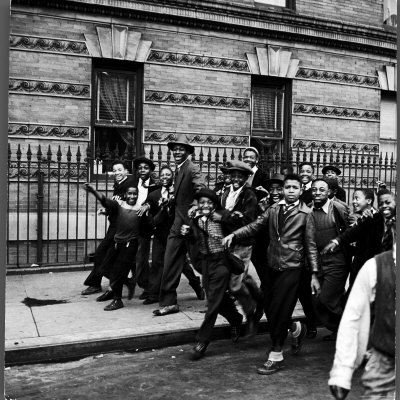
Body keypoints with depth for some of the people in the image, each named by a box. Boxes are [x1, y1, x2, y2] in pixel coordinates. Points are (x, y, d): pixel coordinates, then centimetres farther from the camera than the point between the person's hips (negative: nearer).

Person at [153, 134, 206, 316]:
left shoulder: (192, 169, -13)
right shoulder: (178, 170, 14)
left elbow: (202, 189, -29)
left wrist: (196, 206, -45)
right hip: (178, 224, 8)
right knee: (170, 263, 4)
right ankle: (168, 302, 12)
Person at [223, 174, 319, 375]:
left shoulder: (305, 214, -4)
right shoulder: (274, 209, 7)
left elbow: (310, 245, -3)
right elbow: (255, 226, 2)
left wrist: (315, 273, -6)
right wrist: (233, 235, -13)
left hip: (291, 267, -5)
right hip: (273, 265, 5)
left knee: (279, 311, -5)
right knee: (270, 308, 9)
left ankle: (276, 357, 10)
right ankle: (296, 329, 38)